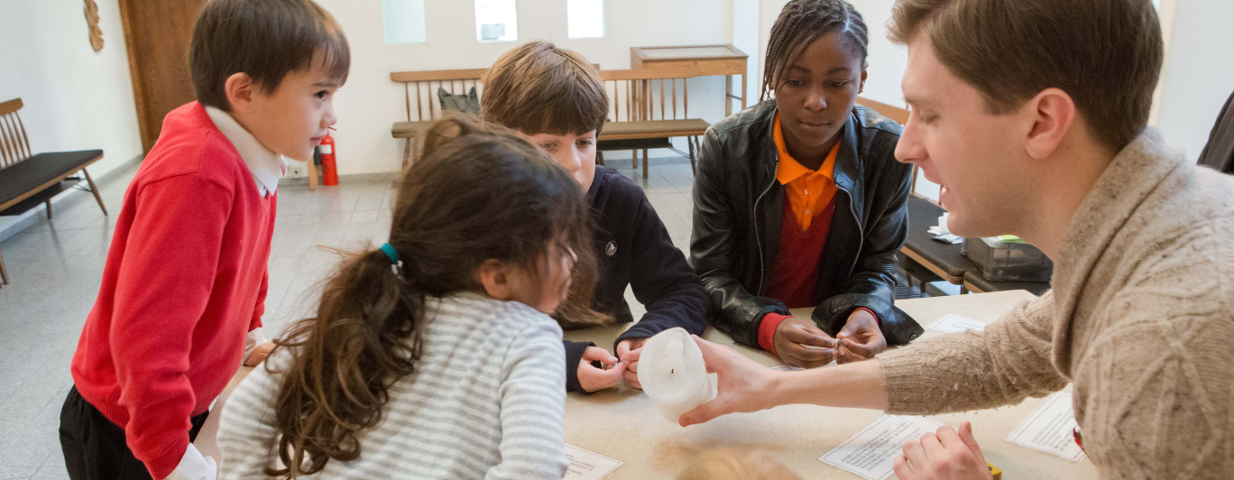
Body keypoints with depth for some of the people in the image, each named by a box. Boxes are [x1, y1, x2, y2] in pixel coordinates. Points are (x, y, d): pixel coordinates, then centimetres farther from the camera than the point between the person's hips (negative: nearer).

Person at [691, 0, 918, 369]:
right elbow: (712, 275, -11)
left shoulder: (889, 149, -9)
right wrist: (768, 326, -29)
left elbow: (878, 265, 1)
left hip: (835, 333, 1)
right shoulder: (725, 147, -13)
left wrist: (866, 315, -22)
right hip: (744, 339, -1)